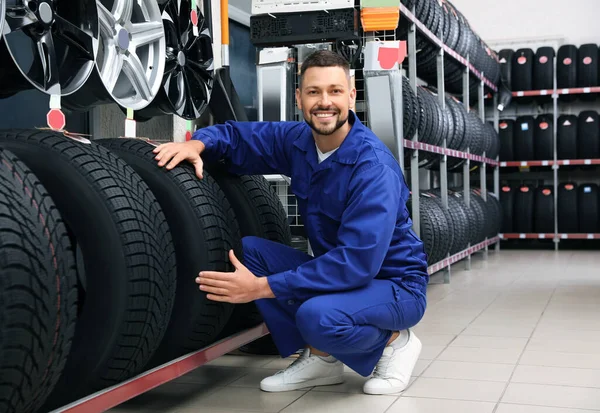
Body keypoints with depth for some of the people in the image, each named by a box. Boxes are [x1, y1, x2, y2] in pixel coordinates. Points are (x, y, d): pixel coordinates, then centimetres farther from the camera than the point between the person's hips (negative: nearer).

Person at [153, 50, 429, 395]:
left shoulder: (374, 166, -26)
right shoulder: (299, 141, -3)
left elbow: (358, 261, -33)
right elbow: (240, 136, 9)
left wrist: (261, 287, -34)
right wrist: (198, 143, -17)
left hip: (395, 284, -7)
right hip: (339, 273, 8)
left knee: (317, 315, -36)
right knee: (249, 250, -6)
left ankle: (393, 341, -2)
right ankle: (319, 358, 2)